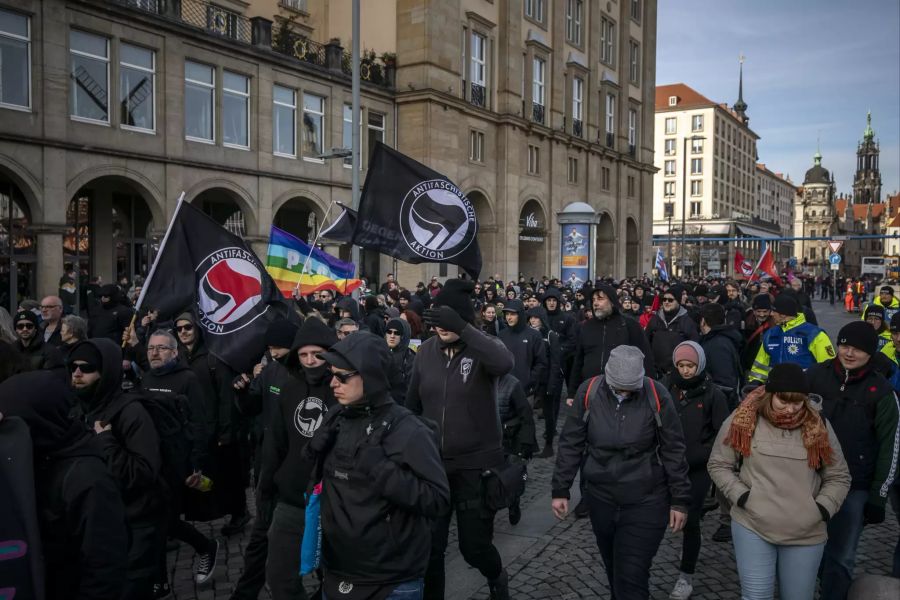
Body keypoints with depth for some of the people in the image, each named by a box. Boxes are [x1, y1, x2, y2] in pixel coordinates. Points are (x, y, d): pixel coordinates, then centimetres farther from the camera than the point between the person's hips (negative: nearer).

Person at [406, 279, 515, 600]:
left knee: (474, 546, 9)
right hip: (432, 462, 3)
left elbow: (505, 363, -36)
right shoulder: (426, 350, 1)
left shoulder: (483, 346, -10)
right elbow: (412, 405, 9)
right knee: (429, 546, 8)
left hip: (476, 462, -3)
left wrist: (462, 328, -45)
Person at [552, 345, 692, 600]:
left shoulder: (656, 395, -14)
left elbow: (673, 450, -5)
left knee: (632, 579, -5)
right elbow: (571, 444, -2)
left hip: (646, 501, -2)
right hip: (601, 498, 3)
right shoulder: (588, 392, -10)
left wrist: (680, 500, -2)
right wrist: (560, 490, -1)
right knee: (614, 570, 20)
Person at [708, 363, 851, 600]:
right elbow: (718, 465, 3)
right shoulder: (742, 421, -5)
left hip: (806, 534, 2)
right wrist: (743, 497, -9)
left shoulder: (819, 426, 1)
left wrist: (822, 509, -4)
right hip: (752, 527, -2)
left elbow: (839, 478, 10)